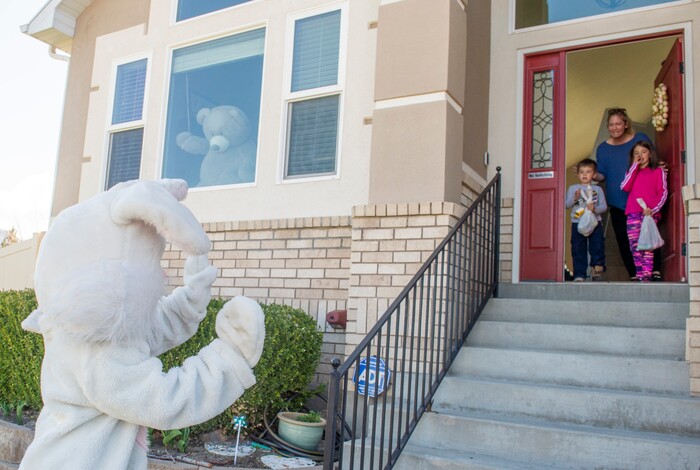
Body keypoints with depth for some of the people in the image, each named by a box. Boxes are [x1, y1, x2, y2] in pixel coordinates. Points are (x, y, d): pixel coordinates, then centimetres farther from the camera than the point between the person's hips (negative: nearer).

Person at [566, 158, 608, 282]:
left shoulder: (597, 189, 11)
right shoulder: (573, 188, 8)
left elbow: (604, 206, 4)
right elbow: (567, 204, 0)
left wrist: (595, 208, -15)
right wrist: (574, 198, -18)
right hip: (578, 223, -1)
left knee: (597, 247, -1)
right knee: (578, 250, 0)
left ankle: (597, 271, 9)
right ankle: (579, 275, 4)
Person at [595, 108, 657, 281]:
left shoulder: (641, 139, 3)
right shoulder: (603, 148, 7)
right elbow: (602, 175, 9)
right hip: (618, 203, 2)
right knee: (624, 240, 2)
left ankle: (655, 271, 10)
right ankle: (633, 275, 12)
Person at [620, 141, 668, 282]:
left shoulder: (658, 171, 12)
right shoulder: (632, 172, 23)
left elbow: (663, 192, 2)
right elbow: (625, 187, 2)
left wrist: (652, 208, -13)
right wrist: (635, 166, 4)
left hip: (650, 213, -3)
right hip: (633, 213, 3)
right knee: (634, 246, -3)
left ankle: (647, 275, -13)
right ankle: (640, 276, 0)